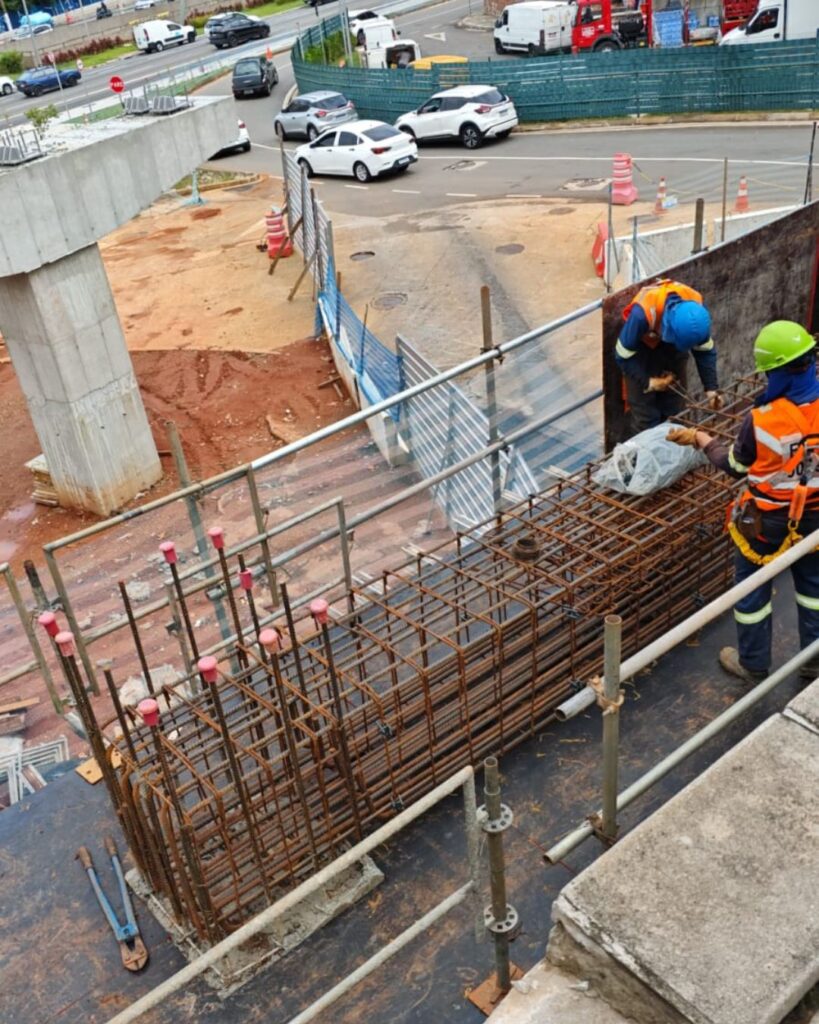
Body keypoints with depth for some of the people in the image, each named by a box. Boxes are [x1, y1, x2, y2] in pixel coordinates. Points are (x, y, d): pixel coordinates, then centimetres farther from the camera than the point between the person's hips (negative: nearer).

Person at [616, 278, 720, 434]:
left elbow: (705, 350, -13)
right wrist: (648, 382, -24)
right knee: (646, 418, -3)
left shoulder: (695, 306, -29)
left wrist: (711, 387, -20)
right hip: (642, 352, -3)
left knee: (675, 413, 8)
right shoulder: (643, 313, -42)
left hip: (673, 352, 4)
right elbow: (623, 355, -26)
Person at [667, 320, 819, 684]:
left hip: (767, 520, -4)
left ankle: (753, 664, 32)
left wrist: (699, 439, 3)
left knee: (753, 590, 16)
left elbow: (736, 466, -10)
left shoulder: (760, 420, -27)